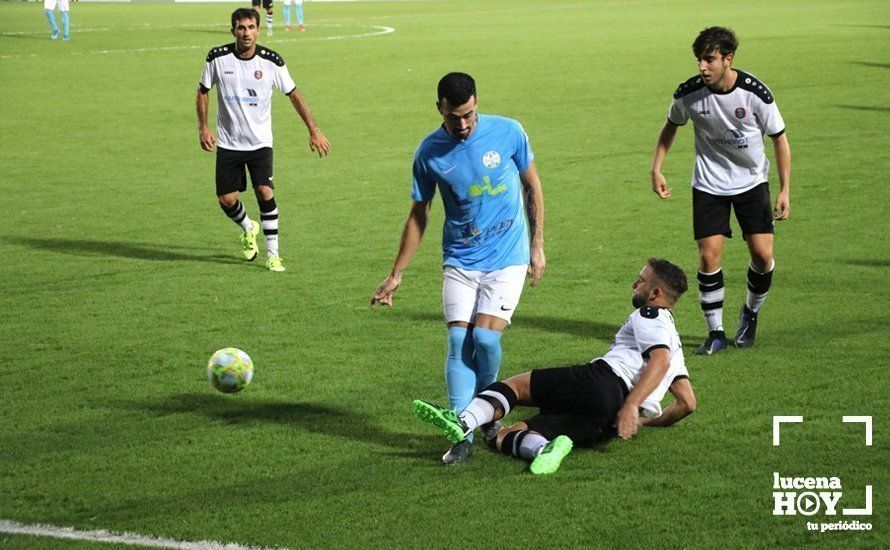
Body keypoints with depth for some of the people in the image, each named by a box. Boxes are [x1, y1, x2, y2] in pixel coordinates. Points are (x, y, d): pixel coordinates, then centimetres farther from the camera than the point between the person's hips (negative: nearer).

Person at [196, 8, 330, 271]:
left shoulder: (271, 61, -9)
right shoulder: (218, 57, -8)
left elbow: (294, 95, 1)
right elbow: (203, 91, 8)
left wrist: (314, 130, -3)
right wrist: (203, 127, -2)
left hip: (260, 141, -1)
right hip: (228, 142, 1)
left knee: (265, 192, -17)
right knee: (226, 200, -2)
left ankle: (272, 254, -4)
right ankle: (248, 229, 33)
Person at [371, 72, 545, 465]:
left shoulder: (508, 132, -8)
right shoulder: (430, 151, -4)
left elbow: (532, 186, 7)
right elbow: (418, 215, 7)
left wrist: (537, 246, 5)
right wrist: (396, 275, 7)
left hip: (507, 257, -2)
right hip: (460, 260, 2)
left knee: (485, 337, -15)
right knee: (458, 339, -10)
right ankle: (462, 435, -6)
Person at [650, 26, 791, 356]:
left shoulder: (755, 93, -19)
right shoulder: (688, 93, -15)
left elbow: (779, 139, -6)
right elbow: (671, 125, 8)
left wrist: (785, 190, -9)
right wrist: (656, 169, 1)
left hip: (751, 181, -1)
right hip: (709, 185, 1)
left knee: (762, 255, -6)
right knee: (709, 256, -8)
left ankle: (750, 313, 23)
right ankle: (715, 333, 6)